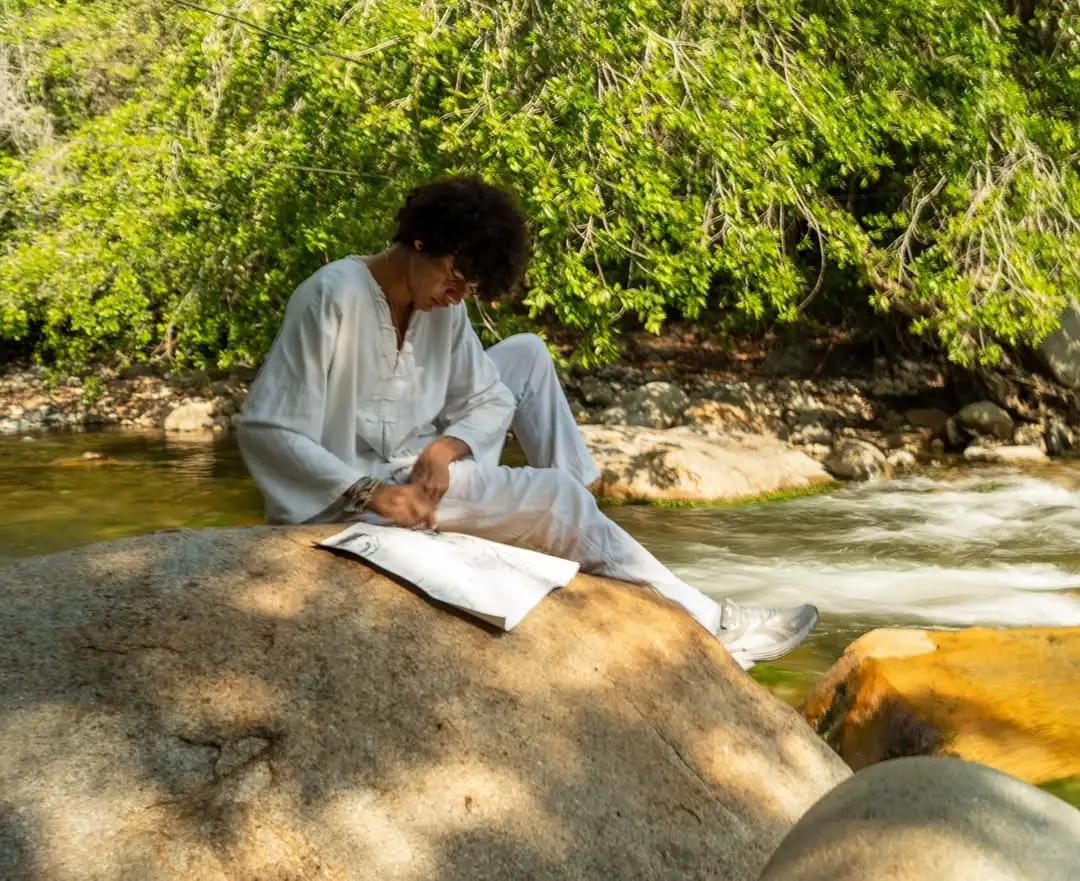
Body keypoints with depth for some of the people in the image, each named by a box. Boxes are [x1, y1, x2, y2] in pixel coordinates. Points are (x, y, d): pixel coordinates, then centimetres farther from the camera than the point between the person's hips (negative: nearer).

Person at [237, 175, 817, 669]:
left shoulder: (442, 306, 0)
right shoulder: (331, 299, -23)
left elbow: (488, 398, 3)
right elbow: (264, 431, -25)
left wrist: (446, 447, -19)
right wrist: (369, 491, -32)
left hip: (418, 465, 9)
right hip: (349, 500, -8)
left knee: (528, 354, 7)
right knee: (553, 497, -18)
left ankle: (585, 545, 4)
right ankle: (707, 626, -11)